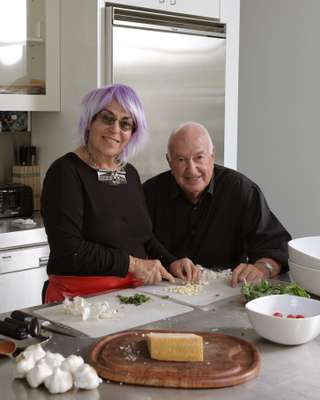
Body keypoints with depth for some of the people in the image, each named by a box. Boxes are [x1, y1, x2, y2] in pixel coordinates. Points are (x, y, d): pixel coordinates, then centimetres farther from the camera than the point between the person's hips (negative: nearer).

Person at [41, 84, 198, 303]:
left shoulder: (130, 173, 12)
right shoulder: (65, 172, -10)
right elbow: (69, 250, -17)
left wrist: (171, 262, 1)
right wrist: (132, 263, -15)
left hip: (132, 293, 7)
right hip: (79, 295, -7)